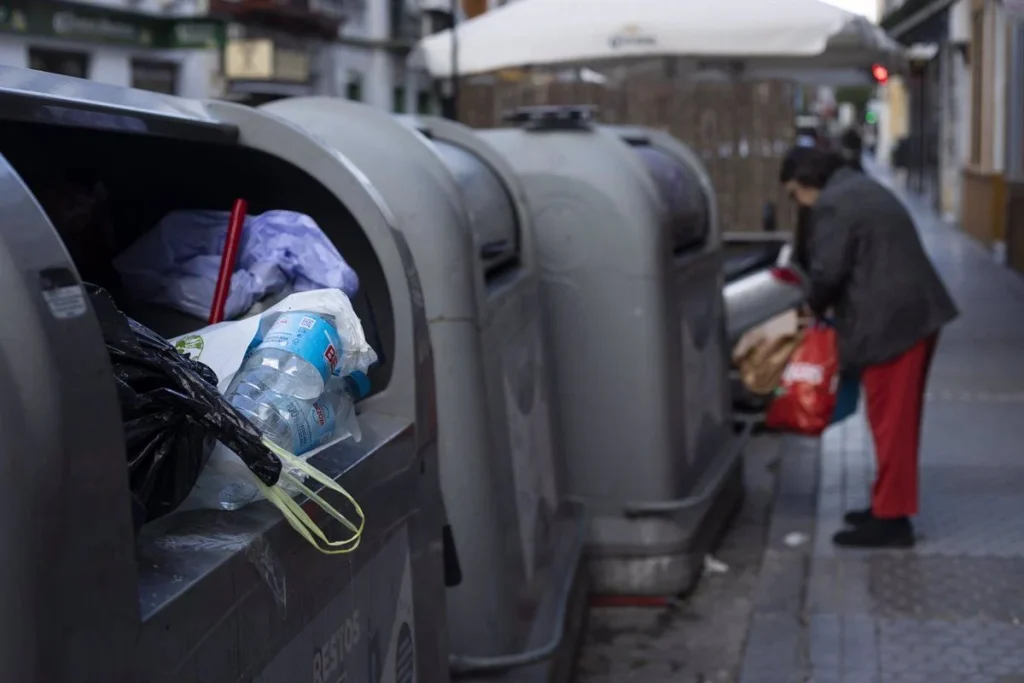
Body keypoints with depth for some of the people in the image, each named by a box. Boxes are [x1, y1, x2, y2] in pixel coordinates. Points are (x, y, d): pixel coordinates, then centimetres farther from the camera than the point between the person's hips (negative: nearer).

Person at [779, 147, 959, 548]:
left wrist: (815, 307, 4)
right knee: (898, 419, 16)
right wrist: (829, 304, 17)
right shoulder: (861, 189, 20)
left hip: (890, 322, -10)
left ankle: (891, 518, 3)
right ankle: (889, 503, 26)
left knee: (890, 421, -4)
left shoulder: (832, 205, -12)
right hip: (915, 312, 10)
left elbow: (828, 270, -16)